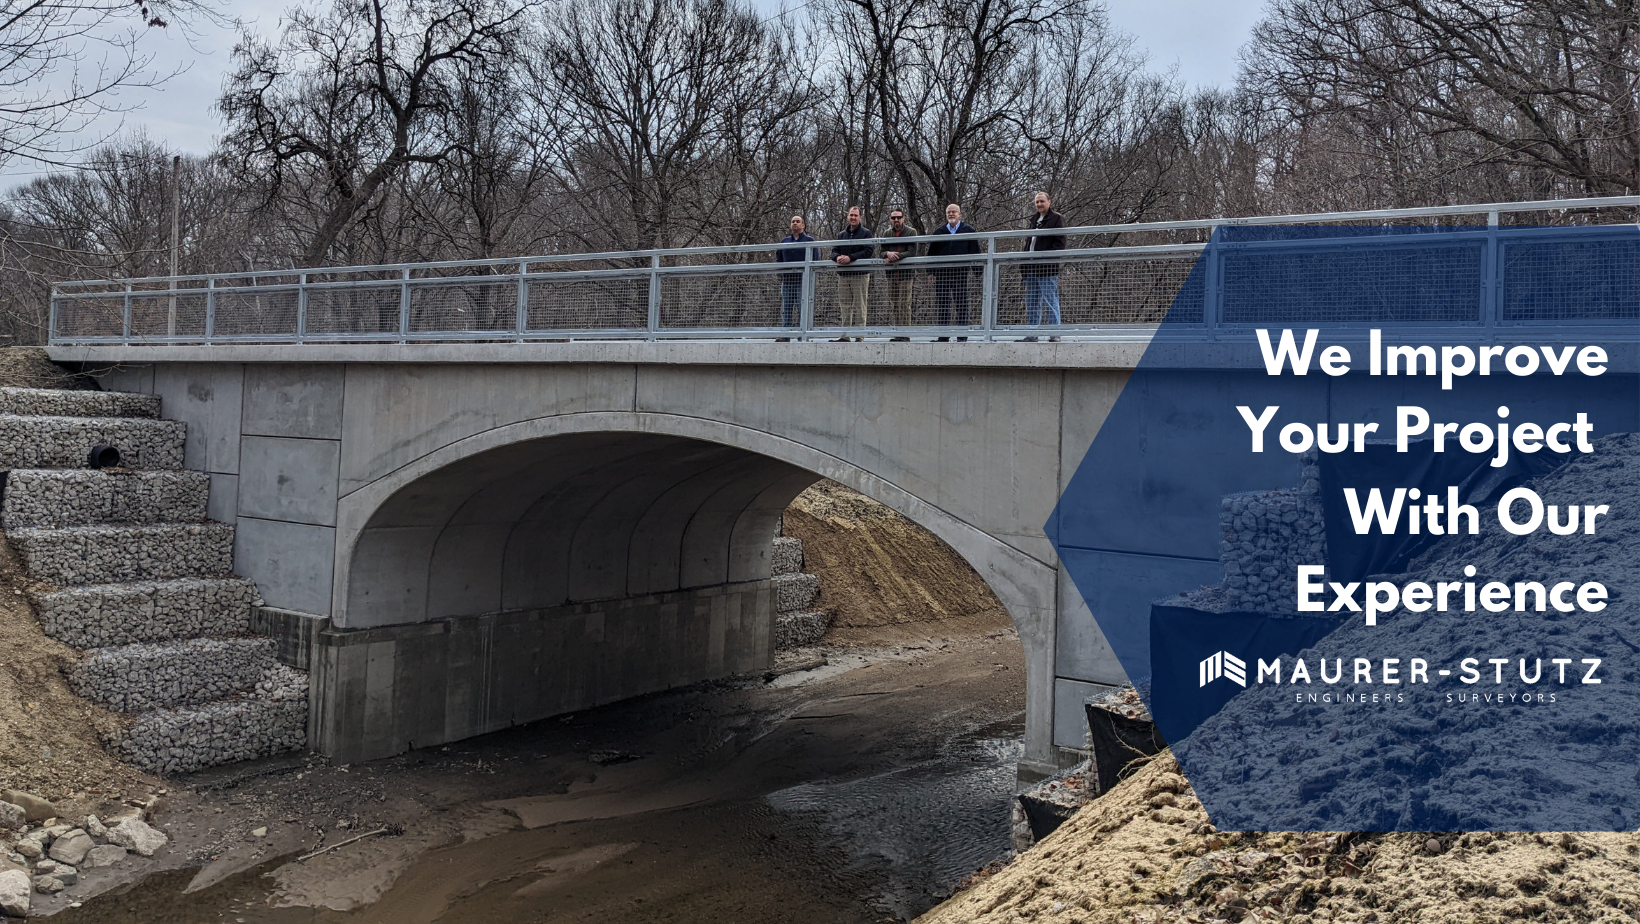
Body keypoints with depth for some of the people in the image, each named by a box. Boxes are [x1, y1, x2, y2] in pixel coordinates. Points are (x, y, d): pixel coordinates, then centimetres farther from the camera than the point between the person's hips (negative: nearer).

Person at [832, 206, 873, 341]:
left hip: (860, 274, -5)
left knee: (859, 306, -6)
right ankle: (845, 335, 8)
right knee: (845, 306, 5)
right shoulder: (842, 235, 19)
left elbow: (868, 251, -10)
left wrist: (850, 258, -19)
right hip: (843, 275, 5)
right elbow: (834, 251, 14)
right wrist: (837, 257, -11)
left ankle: (859, 336, -6)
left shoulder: (866, 233, 2)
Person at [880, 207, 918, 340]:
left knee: (904, 304, -10)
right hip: (892, 273, 5)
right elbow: (882, 252, 10)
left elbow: (912, 252, -9)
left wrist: (893, 257, -14)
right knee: (894, 305, 5)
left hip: (906, 272, -5)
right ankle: (898, 334, 8)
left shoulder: (911, 233, 1)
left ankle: (905, 334, -9)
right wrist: (888, 254, -15)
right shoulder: (887, 234, 16)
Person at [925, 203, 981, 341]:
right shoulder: (939, 231, 14)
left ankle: (962, 336, 3)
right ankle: (943, 336, 8)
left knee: (961, 304, 0)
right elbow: (931, 252, 14)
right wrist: (930, 271, 7)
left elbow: (975, 251, 6)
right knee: (942, 304, 3)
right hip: (942, 272, 2)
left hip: (960, 273, -2)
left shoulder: (968, 230, 8)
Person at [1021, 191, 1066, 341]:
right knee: (1031, 304, 9)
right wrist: (1023, 267, 16)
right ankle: (1031, 334, 13)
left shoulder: (1057, 219, -1)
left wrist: (1050, 261, -19)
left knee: (1050, 302, -7)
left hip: (1047, 269, -8)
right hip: (1032, 268, 8)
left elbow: (1059, 244, -8)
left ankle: (1055, 334, -4)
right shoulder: (1034, 220, 21)